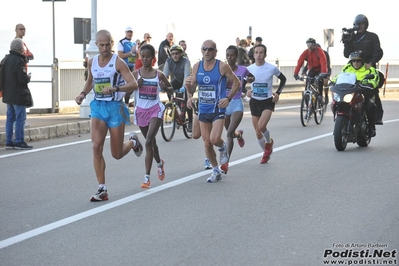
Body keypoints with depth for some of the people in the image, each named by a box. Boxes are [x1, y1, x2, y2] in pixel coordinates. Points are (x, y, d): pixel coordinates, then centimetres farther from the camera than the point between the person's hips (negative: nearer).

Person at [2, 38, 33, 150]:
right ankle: (19, 142, -3)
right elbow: (23, 79, -21)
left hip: (7, 94, 9)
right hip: (18, 95, -9)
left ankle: (9, 142, 13)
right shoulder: (19, 61, -18)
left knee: (10, 118, 12)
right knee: (20, 118, -3)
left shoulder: (5, 60, 10)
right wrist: (28, 77, -3)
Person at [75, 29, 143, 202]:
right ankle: (102, 190, -6)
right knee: (96, 147, -12)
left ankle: (133, 142, 40)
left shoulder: (118, 62, -9)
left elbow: (134, 84, -16)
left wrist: (115, 88, -31)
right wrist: (83, 94, 8)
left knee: (117, 154, 4)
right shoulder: (92, 62, 7)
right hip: (97, 106, 4)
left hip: (115, 107, -4)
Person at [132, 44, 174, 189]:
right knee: (151, 142, 17)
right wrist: (136, 85, -20)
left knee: (149, 142, -16)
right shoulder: (135, 74, -1)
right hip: (141, 110, 3)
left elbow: (171, 88, 12)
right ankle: (159, 162, 47)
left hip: (155, 109, -3)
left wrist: (165, 87, -11)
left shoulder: (159, 75, -1)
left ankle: (147, 177, -15)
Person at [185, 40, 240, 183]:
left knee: (215, 139, -21)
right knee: (207, 143, 7)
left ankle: (223, 147, 16)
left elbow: (236, 82, -1)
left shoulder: (222, 66, -9)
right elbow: (192, 88, 13)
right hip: (203, 110, 4)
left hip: (218, 109, -4)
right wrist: (189, 85, -10)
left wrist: (228, 98, -12)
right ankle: (216, 171, 24)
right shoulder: (196, 67, 4)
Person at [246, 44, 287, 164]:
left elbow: (283, 79, 8)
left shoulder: (272, 68, -8)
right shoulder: (249, 69, -2)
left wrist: (278, 93, -4)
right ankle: (266, 152, 32)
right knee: (257, 133, 7)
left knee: (261, 126, -26)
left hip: (268, 101, -3)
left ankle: (269, 142, 7)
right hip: (254, 102, 3)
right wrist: (247, 91, -10)